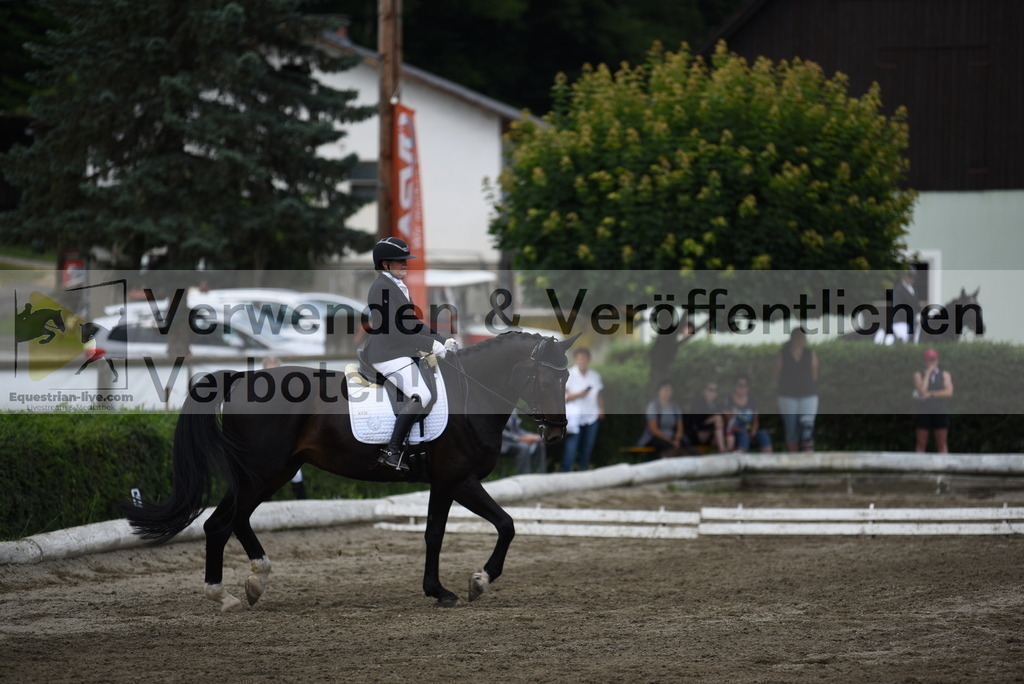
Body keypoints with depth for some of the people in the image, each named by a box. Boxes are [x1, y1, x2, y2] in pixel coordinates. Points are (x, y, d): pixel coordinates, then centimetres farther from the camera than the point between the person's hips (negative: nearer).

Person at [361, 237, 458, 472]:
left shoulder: (400, 287, 20)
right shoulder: (381, 287, -11)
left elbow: (412, 323, 19)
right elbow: (395, 328, -19)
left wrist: (443, 341, 9)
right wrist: (432, 344, -20)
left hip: (404, 353, 10)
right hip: (387, 353, -10)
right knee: (421, 396, -24)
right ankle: (391, 451, -22)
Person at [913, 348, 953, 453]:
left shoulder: (945, 375, 9)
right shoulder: (919, 374, 7)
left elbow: (949, 392, -6)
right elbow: (922, 391, -10)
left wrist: (930, 394, -10)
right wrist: (928, 373, -9)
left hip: (941, 413, 0)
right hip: (923, 413, 0)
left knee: (942, 444, 0)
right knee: (921, 444, 0)